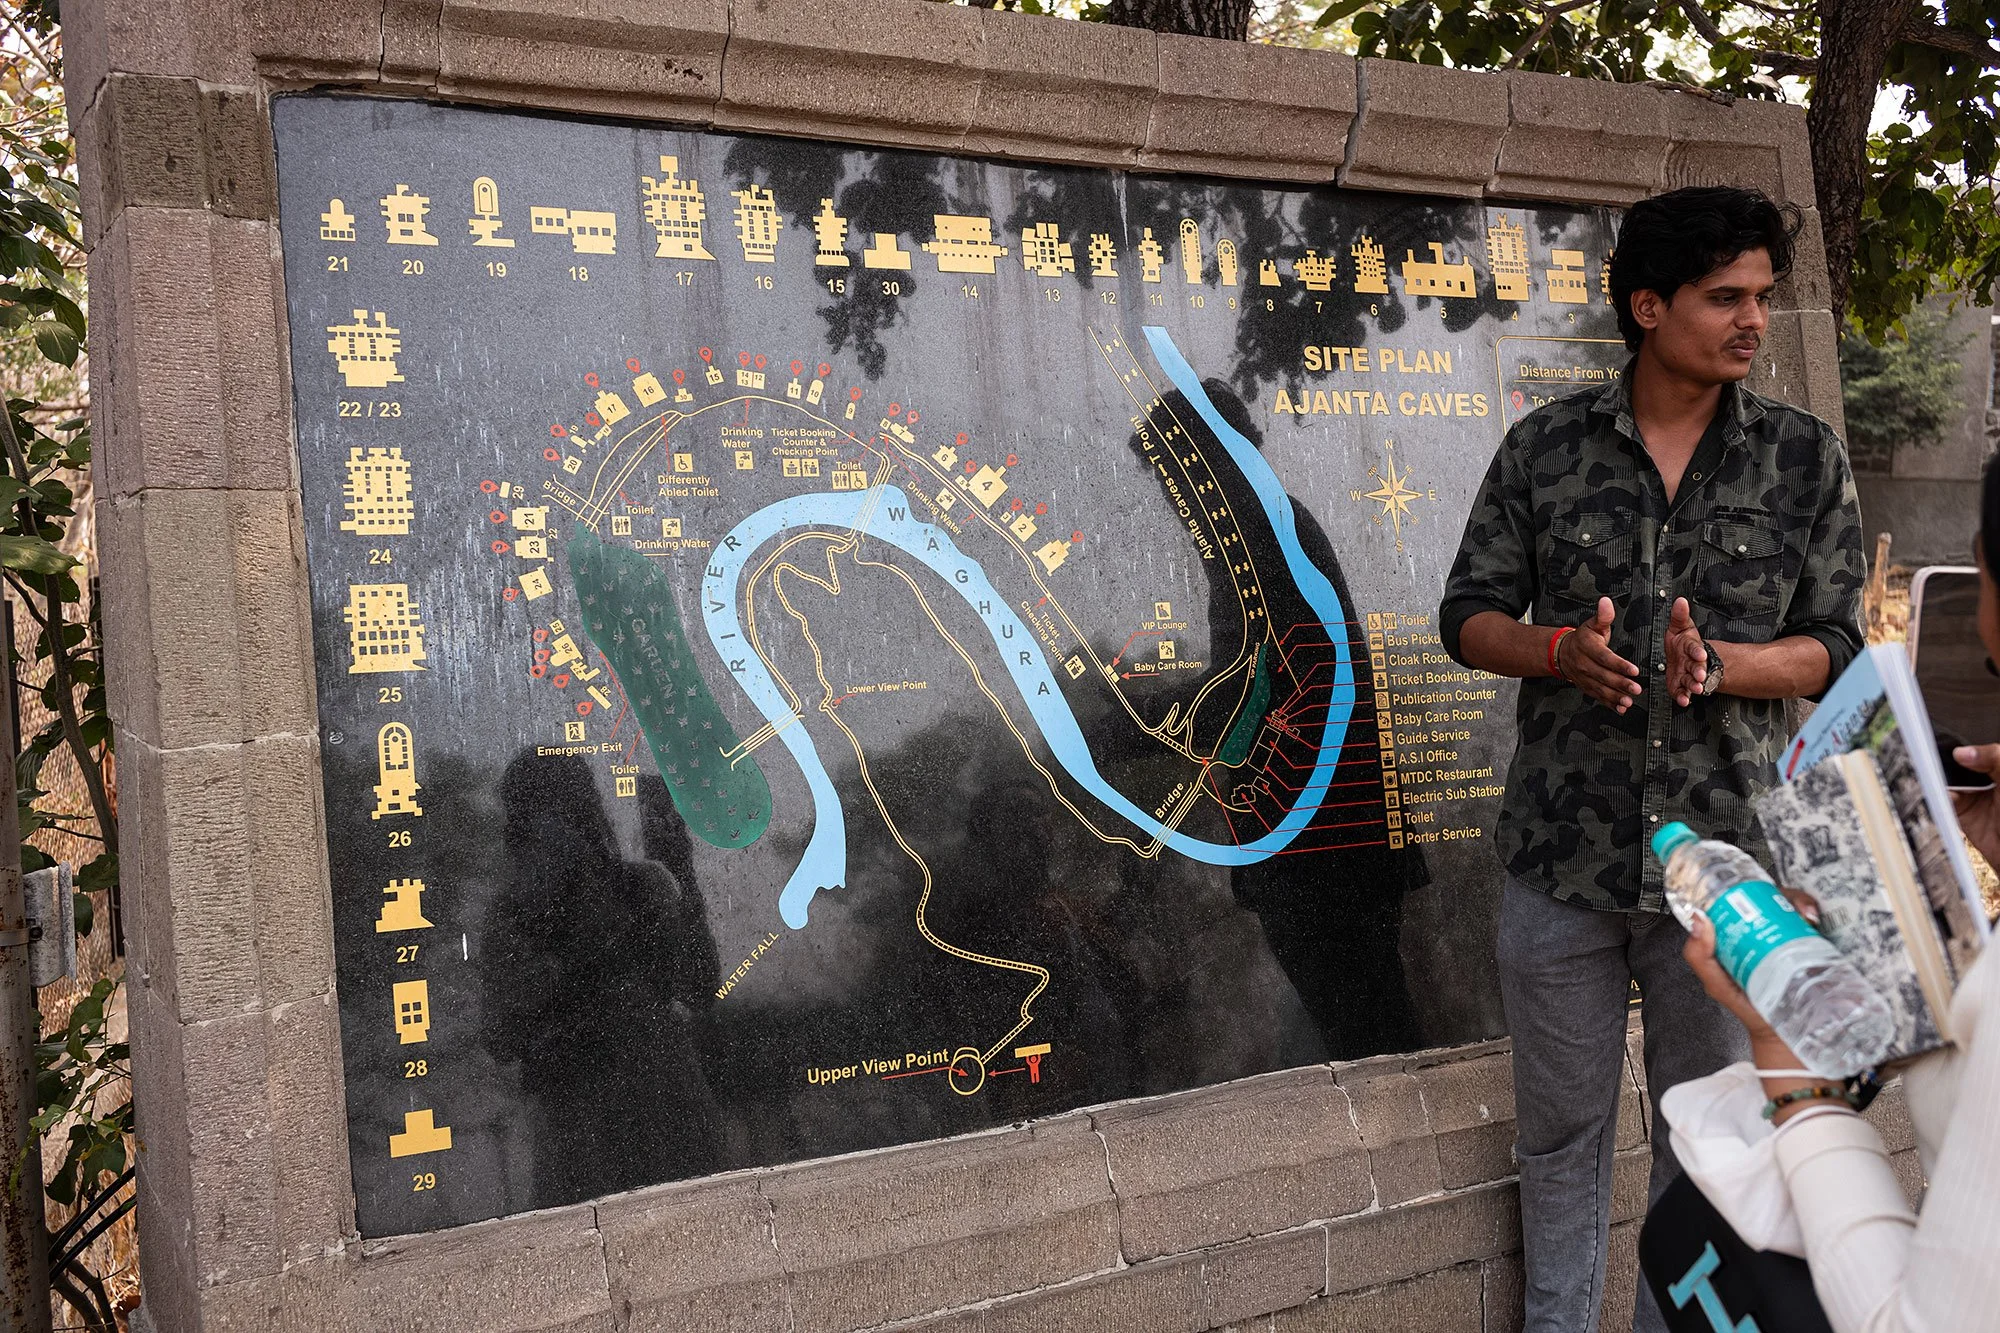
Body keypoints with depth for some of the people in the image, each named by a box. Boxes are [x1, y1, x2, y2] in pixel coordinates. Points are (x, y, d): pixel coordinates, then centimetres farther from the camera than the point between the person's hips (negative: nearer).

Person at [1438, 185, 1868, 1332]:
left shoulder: (1808, 459, 2)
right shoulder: (1545, 448, 1)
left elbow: (1835, 648, 1)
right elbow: (1470, 616, 4)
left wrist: (1716, 667, -18)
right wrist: (1560, 648, -17)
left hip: (1724, 852, 0)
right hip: (1564, 851, 0)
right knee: (1563, 1127, 13)